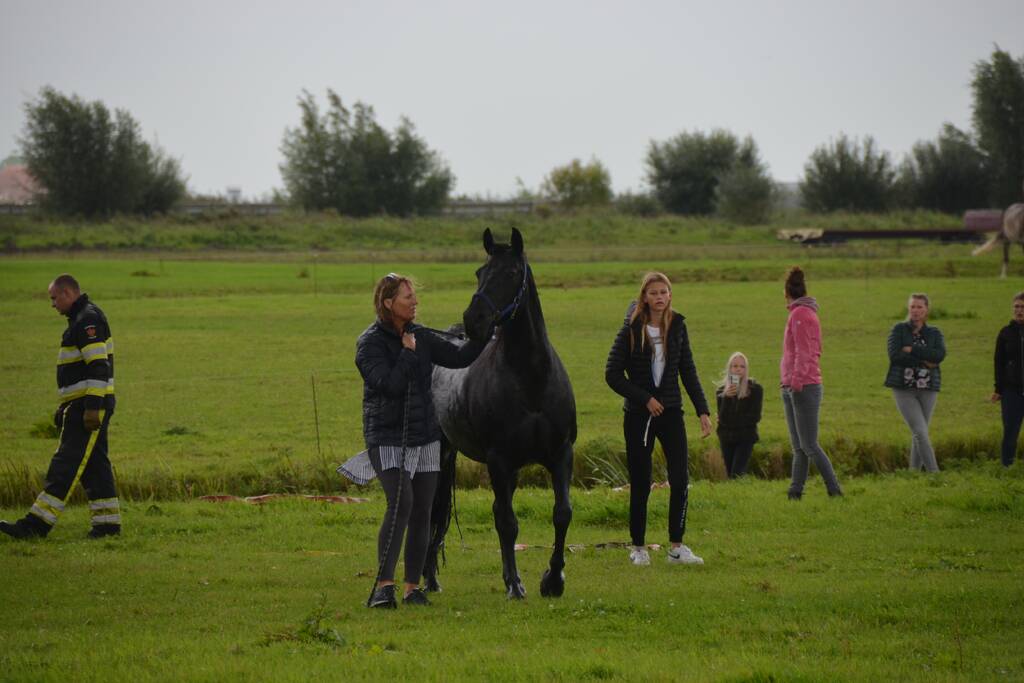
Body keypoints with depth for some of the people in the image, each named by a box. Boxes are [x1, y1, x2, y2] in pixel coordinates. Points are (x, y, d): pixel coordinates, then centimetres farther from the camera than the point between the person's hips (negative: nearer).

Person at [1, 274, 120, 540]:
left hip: (88, 405, -11)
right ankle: (107, 523, 11)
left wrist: (93, 406, -26)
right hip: (83, 406, 11)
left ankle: (37, 524, -14)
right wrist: (66, 407, 26)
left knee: (66, 465, -11)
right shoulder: (80, 319, 20)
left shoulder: (88, 319, -14)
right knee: (94, 464, 10)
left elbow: (98, 366, -22)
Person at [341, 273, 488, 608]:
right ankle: (384, 586, -22)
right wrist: (408, 353, -15)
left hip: (425, 438, 6)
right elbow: (390, 384, -22)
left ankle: (413, 587, 14)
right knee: (400, 504, -23)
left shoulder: (421, 336, 8)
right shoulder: (370, 342, -10)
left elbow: (459, 357, 5)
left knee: (422, 514, 5)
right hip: (387, 438, -6)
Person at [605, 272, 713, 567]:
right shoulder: (631, 330, -5)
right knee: (640, 484, 2)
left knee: (680, 479, -7)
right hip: (638, 416, -3)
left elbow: (688, 373, 10)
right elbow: (613, 374, -6)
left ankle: (677, 547, 0)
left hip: (671, 413, 3)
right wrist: (645, 399, -12)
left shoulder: (677, 327, 5)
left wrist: (702, 410, 2)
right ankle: (638, 547, 14)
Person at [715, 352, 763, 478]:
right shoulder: (722, 390, 3)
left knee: (737, 474, -18)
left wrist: (731, 420, -6)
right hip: (726, 439, 3)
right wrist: (726, 397, -21)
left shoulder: (755, 388, -3)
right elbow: (722, 417, -7)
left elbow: (755, 417, -6)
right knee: (730, 474, 6)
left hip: (745, 438, -3)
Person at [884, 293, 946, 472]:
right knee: (921, 432, -11)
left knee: (918, 434, 8)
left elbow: (940, 355, -10)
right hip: (904, 389, -3)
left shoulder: (934, 333, 9)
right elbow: (894, 355, -12)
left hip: (928, 389, 3)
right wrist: (924, 361, -13)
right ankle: (934, 472, -11)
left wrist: (912, 350, -15)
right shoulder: (899, 330, 3)